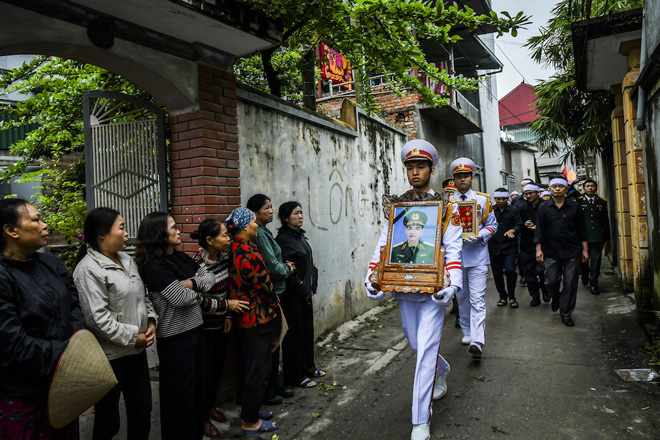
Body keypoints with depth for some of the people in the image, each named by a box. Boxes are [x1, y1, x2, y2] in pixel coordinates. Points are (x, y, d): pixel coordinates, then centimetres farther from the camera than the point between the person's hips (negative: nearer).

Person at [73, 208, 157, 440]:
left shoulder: (127, 261, 7)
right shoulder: (89, 269, -18)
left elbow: (143, 296, 16)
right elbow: (98, 318, -22)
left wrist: (151, 321, 0)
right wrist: (132, 338, -16)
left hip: (137, 350, 7)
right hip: (110, 356, -7)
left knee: (142, 411, 18)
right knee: (108, 420, 12)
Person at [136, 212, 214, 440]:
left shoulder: (181, 257, 6)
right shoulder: (154, 266, -19)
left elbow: (210, 277, 5)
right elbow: (181, 298, -24)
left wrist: (192, 283, -15)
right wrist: (200, 289, -5)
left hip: (196, 328, 8)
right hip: (175, 336, -8)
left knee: (197, 384, 21)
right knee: (180, 391, 8)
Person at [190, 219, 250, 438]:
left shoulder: (224, 257, 0)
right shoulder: (197, 264, -24)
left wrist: (228, 316, 7)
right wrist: (227, 305, -20)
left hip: (220, 324, 7)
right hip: (204, 326, -7)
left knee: (218, 365, 18)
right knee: (205, 369, 4)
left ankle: (211, 406, 38)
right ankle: (203, 417, 23)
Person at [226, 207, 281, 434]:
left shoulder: (233, 250, 4)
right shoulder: (249, 254, -24)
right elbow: (265, 286, -17)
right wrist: (276, 305, -2)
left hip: (243, 319, 10)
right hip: (258, 319, -10)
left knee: (247, 366, 22)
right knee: (258, 369, 4)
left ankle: (248, 409, 38)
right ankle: (250, 421, 18)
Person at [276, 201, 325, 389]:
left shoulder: (300, 236, 11)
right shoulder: (283, 239, -16)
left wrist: (312, 285, 10)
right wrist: (301, 287, -14)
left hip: (305, 292, 9)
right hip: (293, 295, -9)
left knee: (308, 329, 17)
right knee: (295, 333, 1)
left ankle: (308, 368, 32)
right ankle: (296, 376, 13)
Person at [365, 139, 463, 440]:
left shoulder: (446, 206, 0)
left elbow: (453, 249, -6)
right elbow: (383, 244, 6)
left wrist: (452, 284, -20)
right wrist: (372, 278, -6)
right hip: (403, 288, 4)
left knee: (426, 350, -6)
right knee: (416, 345, 18)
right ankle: (442, 372, 51)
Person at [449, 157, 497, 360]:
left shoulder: (483, 200, 5)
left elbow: (492, 225, 7)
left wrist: (478, 236, -13)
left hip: (477, 256, -2)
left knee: (477, 298, -10)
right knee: (462, 297, 13)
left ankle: (477, 341, -15)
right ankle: (467, 332, 30)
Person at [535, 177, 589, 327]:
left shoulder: (574, 207, 4)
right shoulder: (544, 208, 4)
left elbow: (581, 229, 6)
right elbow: (539, 230, 5)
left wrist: (585, 249, 4)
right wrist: (539, 249, -1)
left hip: (572, 252, 0)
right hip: (551, 252, 0)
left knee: (570, 283, 2)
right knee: (551, 281, 3)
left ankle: (566, 313, 15)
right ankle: (556, 298, 37)